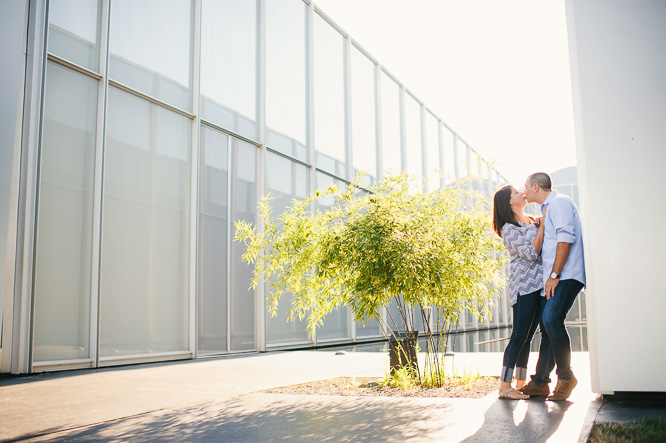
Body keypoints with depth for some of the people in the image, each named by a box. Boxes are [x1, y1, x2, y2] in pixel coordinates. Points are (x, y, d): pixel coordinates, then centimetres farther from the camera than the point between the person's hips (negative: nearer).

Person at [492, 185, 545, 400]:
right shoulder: (509, 228, -8)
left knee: (526, 337, 10)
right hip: (523, 287, -8)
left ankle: (521, 383, 17)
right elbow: (531, 253, -16)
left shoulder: (531, 222, 17)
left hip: (538, 285, 8)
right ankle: (504, 386, -5)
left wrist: (541, 224, 6)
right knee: (519, 336, -9)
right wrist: (542, 227, -12)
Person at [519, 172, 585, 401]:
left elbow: (566, 237, -17)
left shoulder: (560, 202, -4)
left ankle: (566, 377, -10)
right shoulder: (549, 208, 27)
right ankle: (540, 382, 10)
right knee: (547, 324, 6)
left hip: (566, 275, -10)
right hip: (554, 278, 10)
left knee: (552, 318, -22)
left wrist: (555, 275, -20)